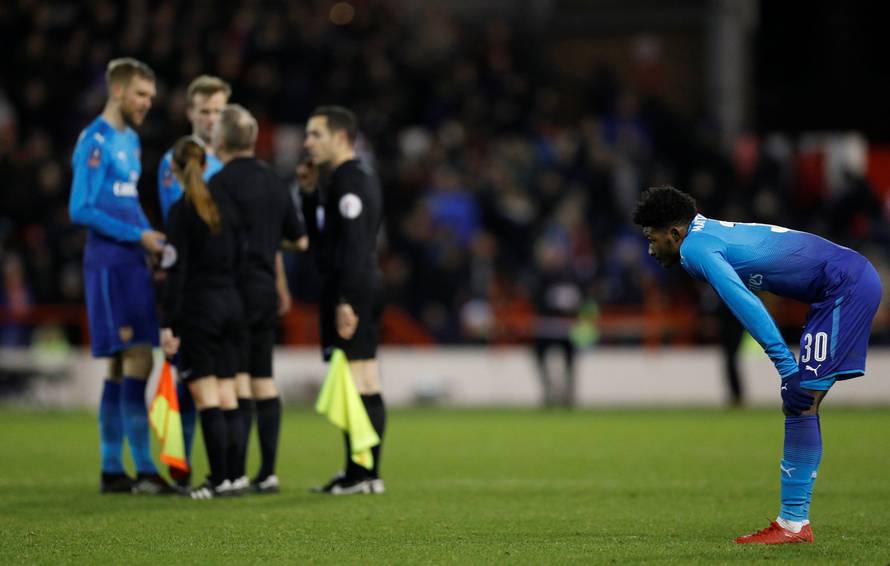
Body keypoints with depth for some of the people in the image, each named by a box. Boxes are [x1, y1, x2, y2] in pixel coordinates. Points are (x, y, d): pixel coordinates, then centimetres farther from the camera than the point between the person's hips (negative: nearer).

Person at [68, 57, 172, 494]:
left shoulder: (130, 139, 17)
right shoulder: (95, 142, -10)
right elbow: (81, 210, -16)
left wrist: (153, 240, 10)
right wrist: (138, 236, -15)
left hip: (131, 263, 9)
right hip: (110, 263, -9)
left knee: (121, 367, 10)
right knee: (137, 362, -13)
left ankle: (111, 470, 14)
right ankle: (144, 471, -13)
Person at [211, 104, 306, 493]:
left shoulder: (221, 183, -10)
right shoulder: (274, 183, 12)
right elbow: (299, 240, 18)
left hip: (236, 288, -7)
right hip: (267, 289, 7)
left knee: (237, 381, -7)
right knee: (264, 380, 9)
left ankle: (236, 474, -8)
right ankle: (268, 472, 8)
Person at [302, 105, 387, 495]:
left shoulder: (347, 182, -12)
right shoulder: (364, 180, 20)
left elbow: (354, 245, -21)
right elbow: (320, 238, 24)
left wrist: (346, 301, -25)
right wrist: (310, 195, 15)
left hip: (351, 288, -11)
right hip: (367, 287, 11)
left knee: (354, 382, -10)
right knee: (367, 385, 10)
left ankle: (361, 474, -12)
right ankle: (367, 472, 14)